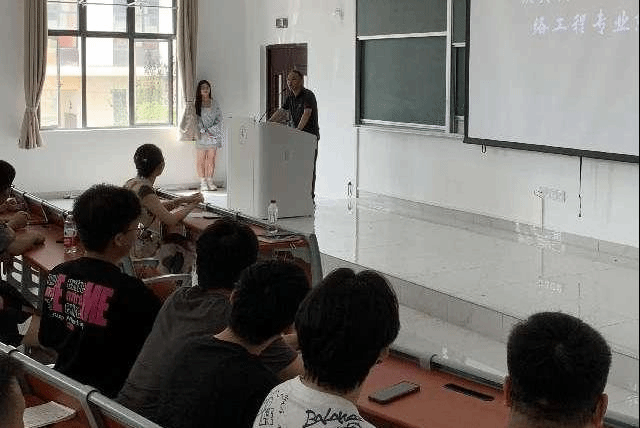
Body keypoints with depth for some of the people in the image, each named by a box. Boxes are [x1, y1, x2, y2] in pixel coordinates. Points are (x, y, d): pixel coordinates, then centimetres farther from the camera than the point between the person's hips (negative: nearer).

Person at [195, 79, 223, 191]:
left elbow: (219, 118, 7)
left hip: (214, 133, 2)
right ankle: (203, 182, 2)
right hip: (201, 135, -2)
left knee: (211, 158, 1)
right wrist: (204, 131, -12)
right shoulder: (196, 103, 3)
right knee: (201, 159, -3)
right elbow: (196, 119, -3)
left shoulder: (214, 102, 11)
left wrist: (211, 130, -6)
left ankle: (210, 181, 7)